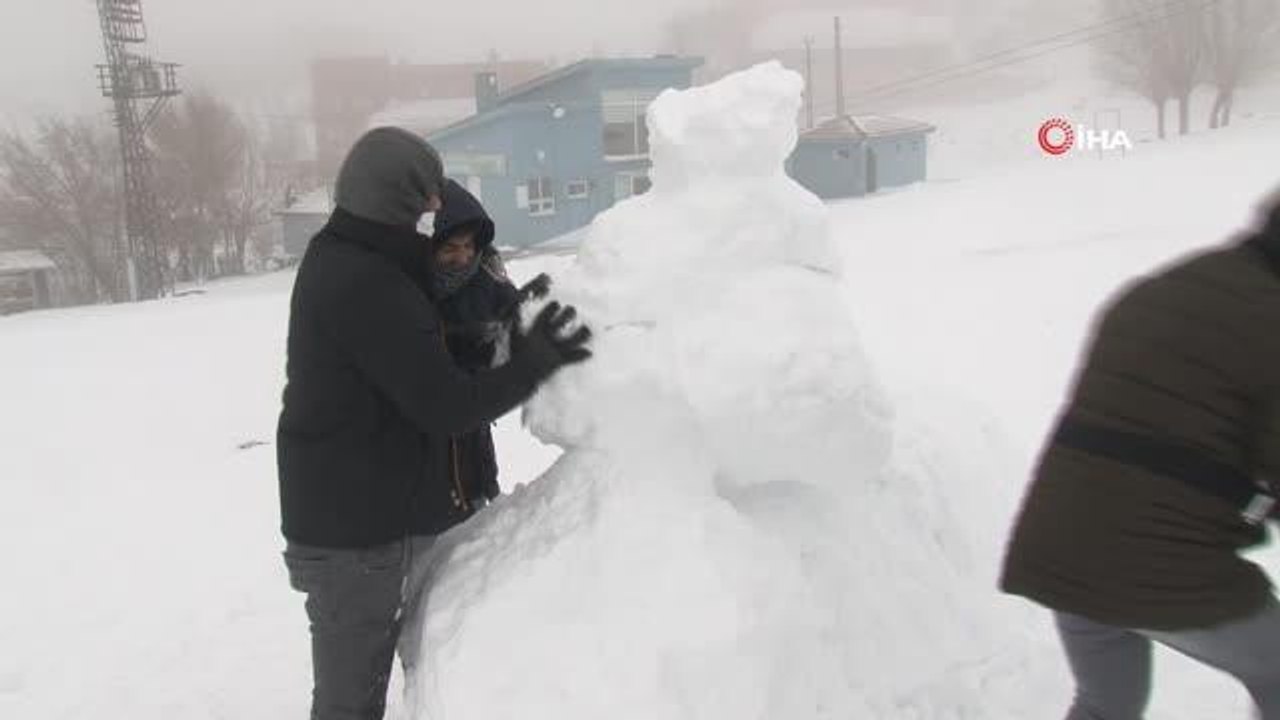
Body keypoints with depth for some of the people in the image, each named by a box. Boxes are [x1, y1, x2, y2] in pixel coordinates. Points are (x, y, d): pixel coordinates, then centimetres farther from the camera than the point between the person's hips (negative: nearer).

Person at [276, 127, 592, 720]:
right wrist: (533, 360, -15)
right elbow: (445, 405, -24)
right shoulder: (368, 285, -25)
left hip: (349, 510, 10)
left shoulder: (338, 258, 8)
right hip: (357, 527, -10)